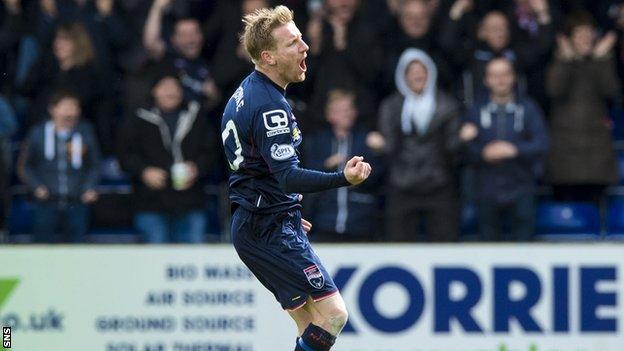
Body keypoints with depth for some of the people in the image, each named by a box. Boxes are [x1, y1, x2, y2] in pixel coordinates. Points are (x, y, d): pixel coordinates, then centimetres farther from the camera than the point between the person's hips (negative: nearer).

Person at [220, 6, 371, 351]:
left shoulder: (245, 92, 13)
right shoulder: (269, 106, -19)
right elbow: (288, 177, -29)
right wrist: (343, 178, -42)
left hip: (250, 223, 10)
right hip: (271, 228, -10)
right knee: (333, 313, -13)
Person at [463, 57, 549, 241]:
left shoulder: (528, 109, 6)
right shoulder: (477, 111, 9)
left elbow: (541, 144, -7)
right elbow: (466, 151, 2)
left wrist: (514, 149, -21)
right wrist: (484, 154, -18)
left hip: (520, 191, -1)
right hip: (487, 190, 1)